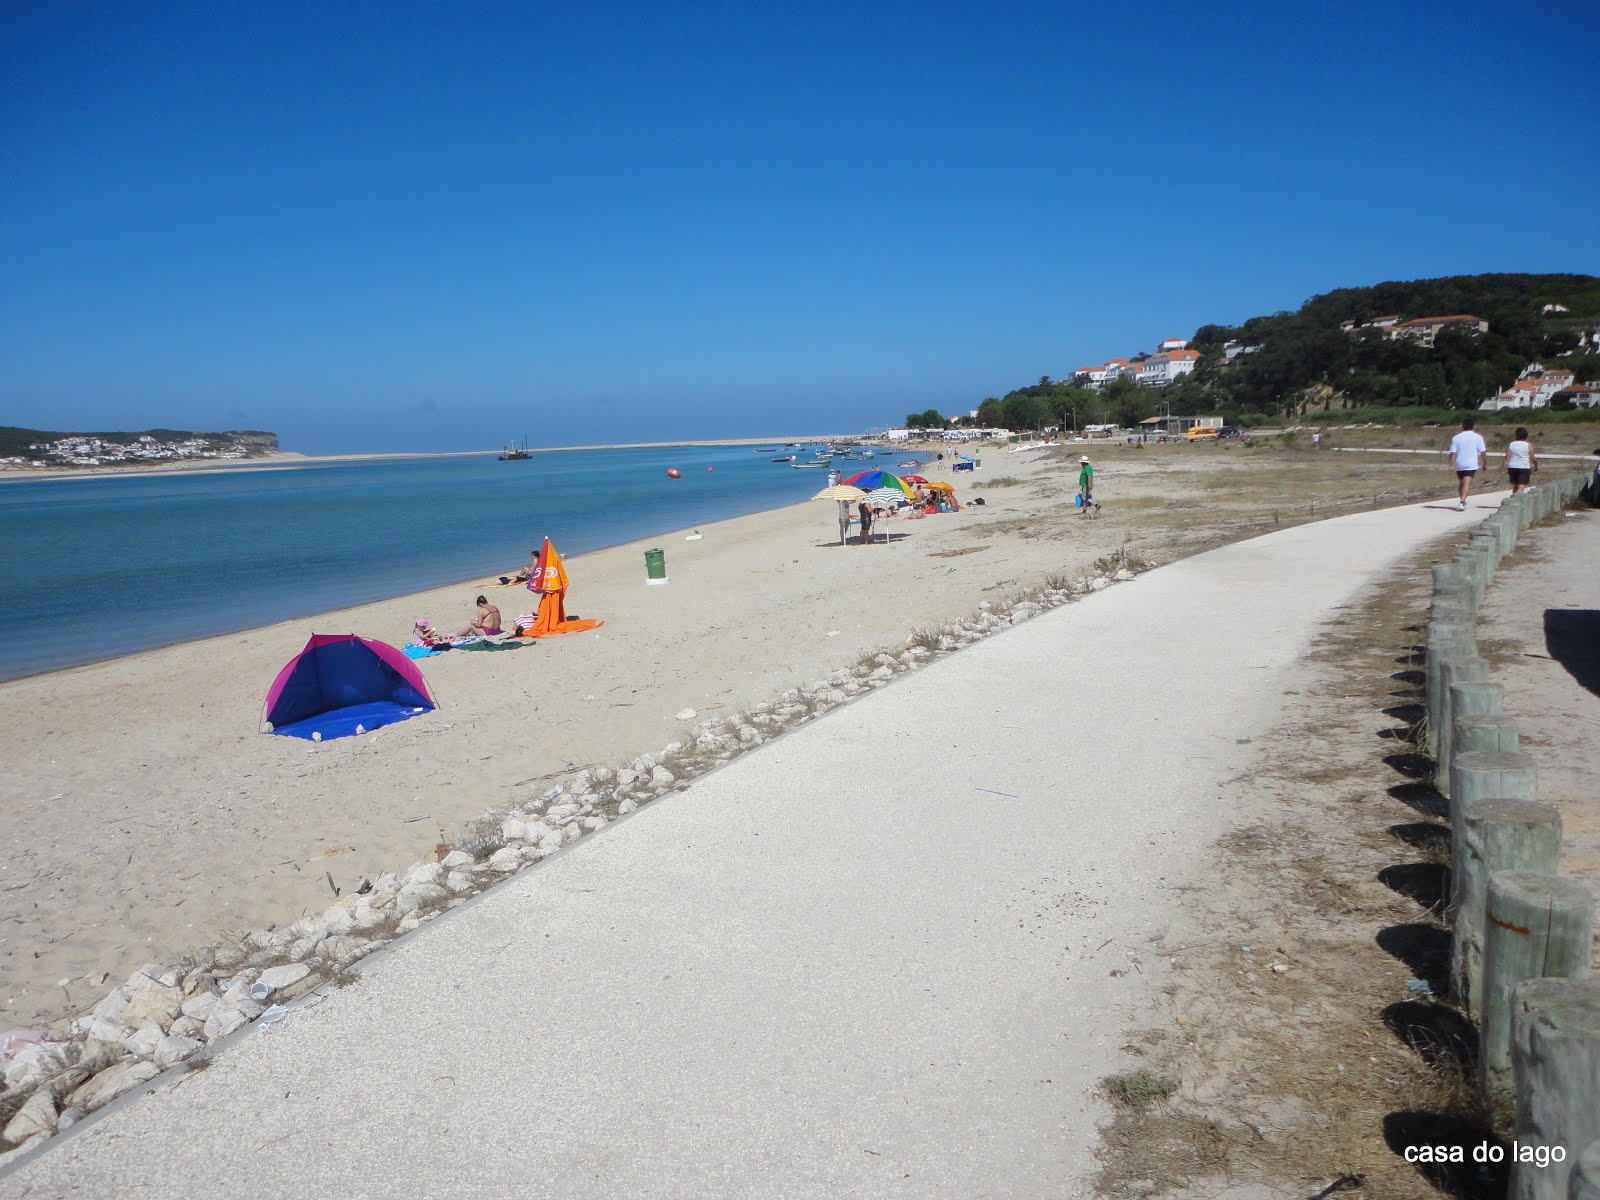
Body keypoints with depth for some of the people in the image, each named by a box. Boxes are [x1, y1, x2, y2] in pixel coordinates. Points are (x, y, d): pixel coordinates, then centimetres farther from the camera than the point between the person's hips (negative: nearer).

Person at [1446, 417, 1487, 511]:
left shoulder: (1456, 438, 0)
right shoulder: (1478, 437, -3)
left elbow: (1453, 453, -3)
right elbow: (1483, 453, 0)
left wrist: (1451, 465, 2)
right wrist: (1484, 464, 12)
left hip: (1459, 465, 2)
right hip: (1471, 465, -2)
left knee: (1460, 483, 19)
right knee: (1466, 484, -10)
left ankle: (1462, 501, 30)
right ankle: (1462, 502, -24)